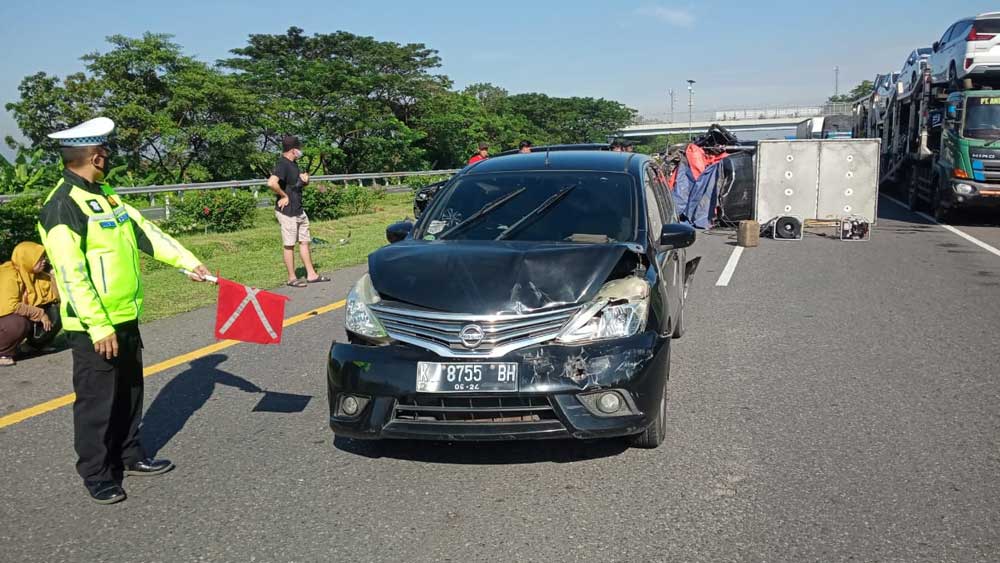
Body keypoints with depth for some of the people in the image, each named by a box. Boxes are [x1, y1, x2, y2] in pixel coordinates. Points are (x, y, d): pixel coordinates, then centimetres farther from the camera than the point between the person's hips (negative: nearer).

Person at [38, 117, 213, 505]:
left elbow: (147, 233, 15)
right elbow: (71, 275, -22)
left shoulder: (104, 195, 11)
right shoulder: (62, 206, -18)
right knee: (97, 401, 3)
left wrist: (188, 262, 10)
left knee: (129, 393, 19)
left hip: (126, 318, 9)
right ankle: (97, 475, 17)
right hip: (95, 327, -9)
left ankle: (129, 456, 33)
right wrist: (99, 328, -23)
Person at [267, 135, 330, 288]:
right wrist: (284, 196, -20)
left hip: (299, 210, 10)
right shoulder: (282, 164, -18)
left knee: (305, 241, 12)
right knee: (289, 245, 0)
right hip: (287, 212, -10)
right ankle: (292, 278, 9)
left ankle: (311, 275, 19)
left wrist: (305, 180, 3)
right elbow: (271, 183, -33)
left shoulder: (293, 164, 12)